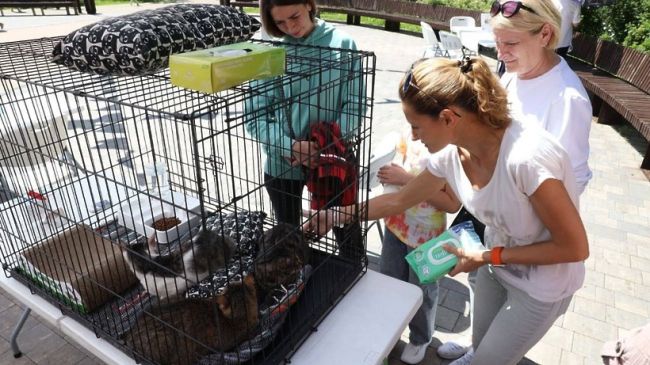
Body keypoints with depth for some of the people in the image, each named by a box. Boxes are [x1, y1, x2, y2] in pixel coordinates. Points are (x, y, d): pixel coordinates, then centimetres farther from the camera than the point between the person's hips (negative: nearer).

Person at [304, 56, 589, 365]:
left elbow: (575, 248, -25)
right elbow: (399, 201, -1)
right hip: (496, 264, 5)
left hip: (541, 285, -5)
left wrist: (487, 257, -22)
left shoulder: (527, 157, -37)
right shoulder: (451, 153, -17)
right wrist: (335, 216, -1)